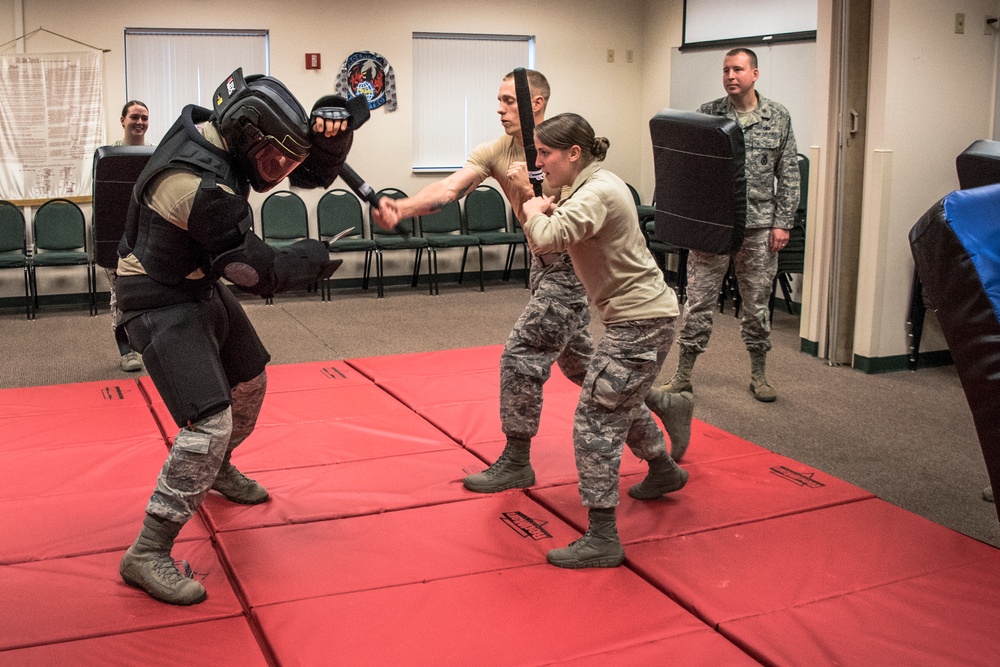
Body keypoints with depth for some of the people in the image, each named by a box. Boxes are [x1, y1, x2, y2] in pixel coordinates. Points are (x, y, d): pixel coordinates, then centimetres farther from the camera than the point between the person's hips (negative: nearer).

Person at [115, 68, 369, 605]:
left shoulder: (219, 129, -7)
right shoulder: (201, 184, -33)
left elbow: (313, 170, -1)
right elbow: (259, 272, -24)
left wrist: (329, 131, -22)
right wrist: (317, 258, -7)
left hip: (202, 287, 10)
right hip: (160, 303, -10)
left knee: (249, 383, 24)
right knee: (210, 424, -18)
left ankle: (217, 470, 52)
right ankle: (147, 554, -7)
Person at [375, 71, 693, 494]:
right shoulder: (497, 152, -1)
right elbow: (450, 188, -15)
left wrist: (529, 191, -31)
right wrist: (401, 208, -31)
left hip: (573, 265, -8)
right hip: (544, 263, 8)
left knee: (521, 356, -9)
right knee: (576, 359, 18)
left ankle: (516, 463, 7)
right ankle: (665, 403, 36)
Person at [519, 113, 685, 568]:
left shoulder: (597, 193, -20)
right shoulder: (592, 187, 12)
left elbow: (546, 239, -35)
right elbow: (544, 248, 15)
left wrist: (534, 210, -14)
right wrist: (545, 210, -4)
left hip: (640, 321, -11)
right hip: (639, 315, 11)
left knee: (596, 418, -11)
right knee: (622, 403, 28)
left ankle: (602, 539, -8)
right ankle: (664, 471, 53)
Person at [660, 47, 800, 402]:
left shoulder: (778, 117, 4)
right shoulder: (707, 114, 2)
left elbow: (788, 176, 5)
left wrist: (782, 222, -1)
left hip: (759, 226, 1)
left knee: (757, 303, 9)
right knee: (698, 300, 1)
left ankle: (758, 375, 23)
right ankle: (682, 376, 10)